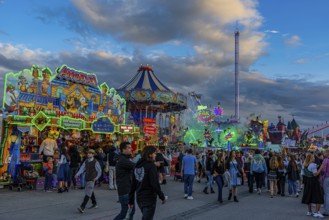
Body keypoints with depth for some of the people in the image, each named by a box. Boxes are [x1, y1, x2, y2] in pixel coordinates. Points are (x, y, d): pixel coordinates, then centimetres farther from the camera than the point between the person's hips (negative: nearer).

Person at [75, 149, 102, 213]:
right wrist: (77, 174, -15)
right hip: (87, 179, 7)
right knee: (91, 192, 20)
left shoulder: (95, 162, -9)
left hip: (92, 180, -7)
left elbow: (99, 171, -4)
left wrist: (96, 177, -13)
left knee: (88, 193, -13)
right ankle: (94, 204, 38)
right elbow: (82, 169, 0)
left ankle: (82, 207, -19)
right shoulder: (86, 161, 7)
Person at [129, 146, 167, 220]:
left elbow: (133, 185, 8)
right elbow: (155, 184, -19)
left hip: (139, 198, 7)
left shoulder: (137, 166, 6)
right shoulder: (151, 166, -15)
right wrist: (162, 197, -8)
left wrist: (131, 200, 14)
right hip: (149, 198, -7)